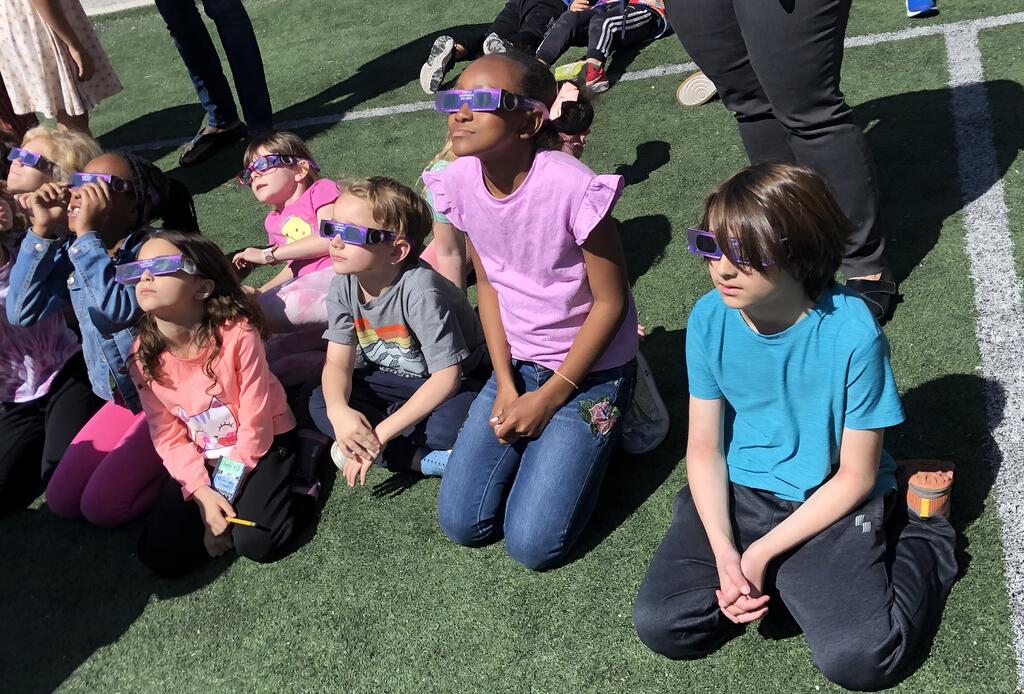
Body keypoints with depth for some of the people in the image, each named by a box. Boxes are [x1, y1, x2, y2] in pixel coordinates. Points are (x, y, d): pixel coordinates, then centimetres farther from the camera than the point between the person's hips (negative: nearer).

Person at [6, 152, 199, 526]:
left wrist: (87, 234, -33)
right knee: (61, 500, 5)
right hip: (122, 400, 7)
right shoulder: (71, 252, 0)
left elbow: (119, 310, -36)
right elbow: (22, 312, -8)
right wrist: (42, 231, -13)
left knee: (101, 506, -11)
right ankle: (162, 453, 21)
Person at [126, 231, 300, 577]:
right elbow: (168, 436, -6)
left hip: (259, 445, -4)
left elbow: (255, 421, -19)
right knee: (160, 555, -9)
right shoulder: (144, 354, -13)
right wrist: (202, 492, -17)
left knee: (257, 543, -22)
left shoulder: (238, 334, -27)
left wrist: (228, 488, -16)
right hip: (201, 458, 4)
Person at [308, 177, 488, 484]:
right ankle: (426, 460, -17)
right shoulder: (344, 286, -13)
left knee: (446, 427, -37)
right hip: (395, 378, 7)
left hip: (450, 382, -6)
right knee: (320, 405, -13)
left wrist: (380, 432, -33)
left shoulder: (418, 289, -32)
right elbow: (338, 362, -10)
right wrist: (339, 410, -34)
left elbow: (446, 376, -32)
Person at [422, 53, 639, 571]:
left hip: (588, 366, -5)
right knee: (461, 522, 1)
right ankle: (536, 442, 24)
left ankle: (604, 423, 12)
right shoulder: (460, 182, -8)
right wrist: (506, 383, -4)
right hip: (517, 361, 5)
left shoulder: (570, 188, -26)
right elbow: (487, 282, 4)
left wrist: (550, 397, -13)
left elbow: (610, 301, -17)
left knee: (533, 544, -9)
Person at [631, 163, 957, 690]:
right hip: (739, 493, 4)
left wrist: (762, 554, -16)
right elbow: (704, 447, -2)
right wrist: (724, 551, -16)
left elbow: (856, 476, -13)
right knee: (658, 623, -13)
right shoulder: (709, 319, -10)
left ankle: (924, 537, 6)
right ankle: (794, 581, 10)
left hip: (831, 502, -3)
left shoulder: (852, 332, -21)